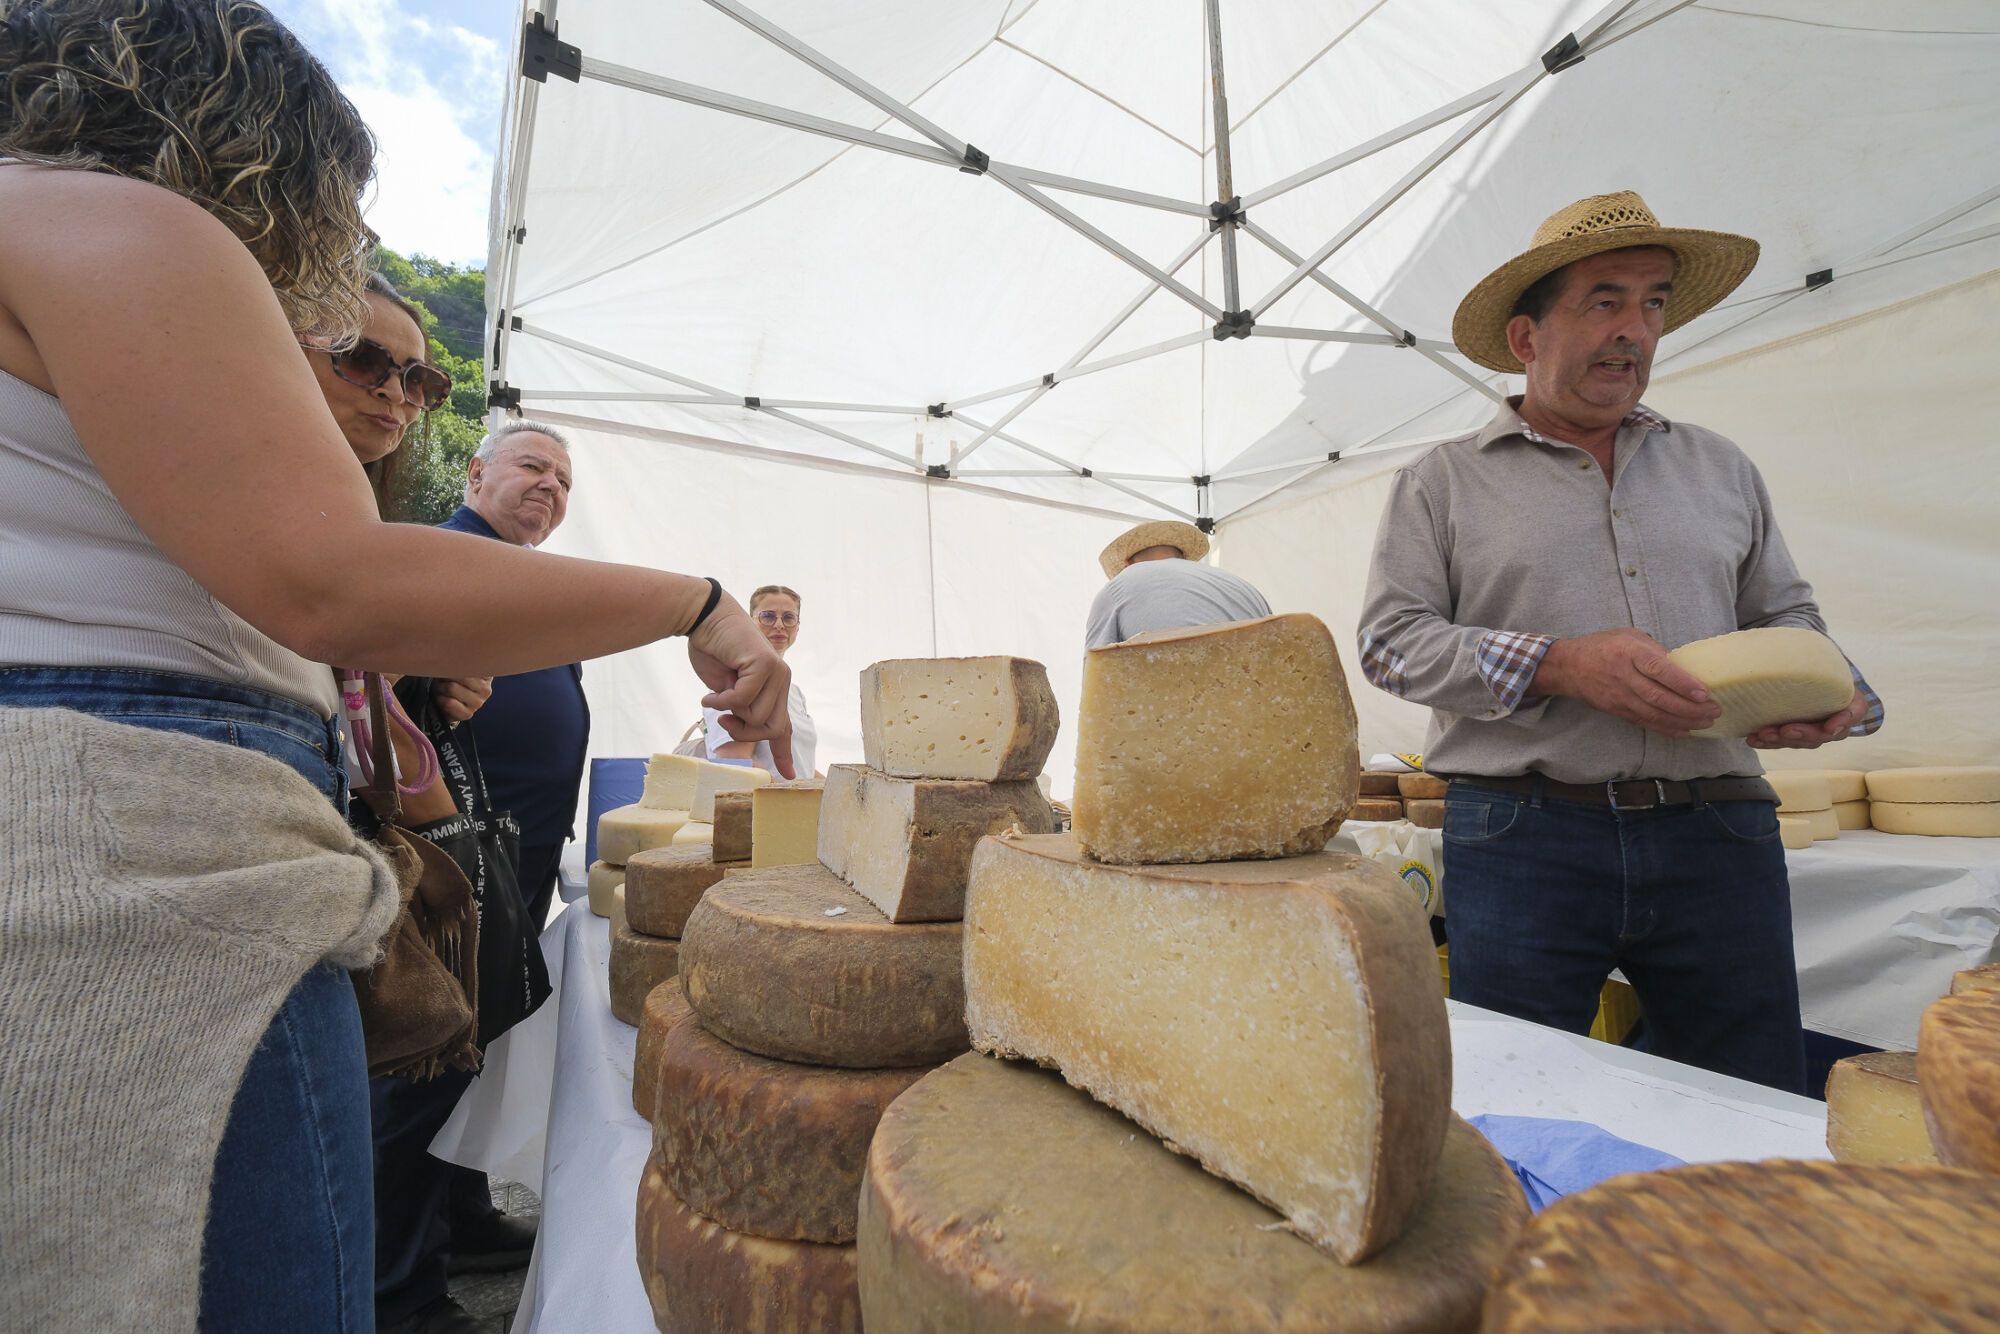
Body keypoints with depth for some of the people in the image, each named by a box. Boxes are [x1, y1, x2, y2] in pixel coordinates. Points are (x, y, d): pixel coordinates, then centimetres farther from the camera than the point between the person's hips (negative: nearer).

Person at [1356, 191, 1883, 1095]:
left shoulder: (1720, 467, 18)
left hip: (1717, 836, 4)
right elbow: (1391, 639, -5)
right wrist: (1558, 666, -17)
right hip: (1522, 841, -3)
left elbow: (1786, 615, 21)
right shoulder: (1444, 481, 4)